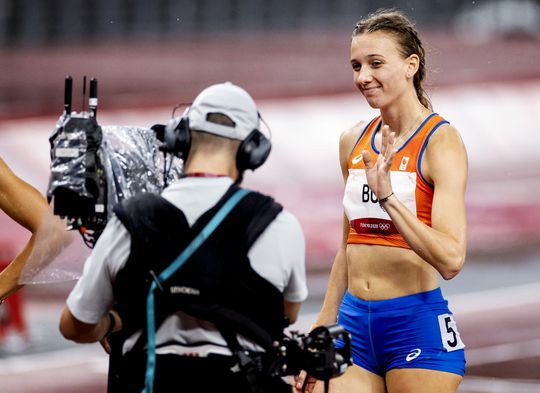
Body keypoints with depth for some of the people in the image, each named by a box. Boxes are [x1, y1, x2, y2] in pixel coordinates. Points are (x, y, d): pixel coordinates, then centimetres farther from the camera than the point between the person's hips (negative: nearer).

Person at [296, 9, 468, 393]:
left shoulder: (440, 141, -9)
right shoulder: (354, 141, 10)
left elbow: (451, 259, -20)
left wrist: (387, 195, -27)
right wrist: (320, 333, 19)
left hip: (417, 325, -6)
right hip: (355, 323, 6)